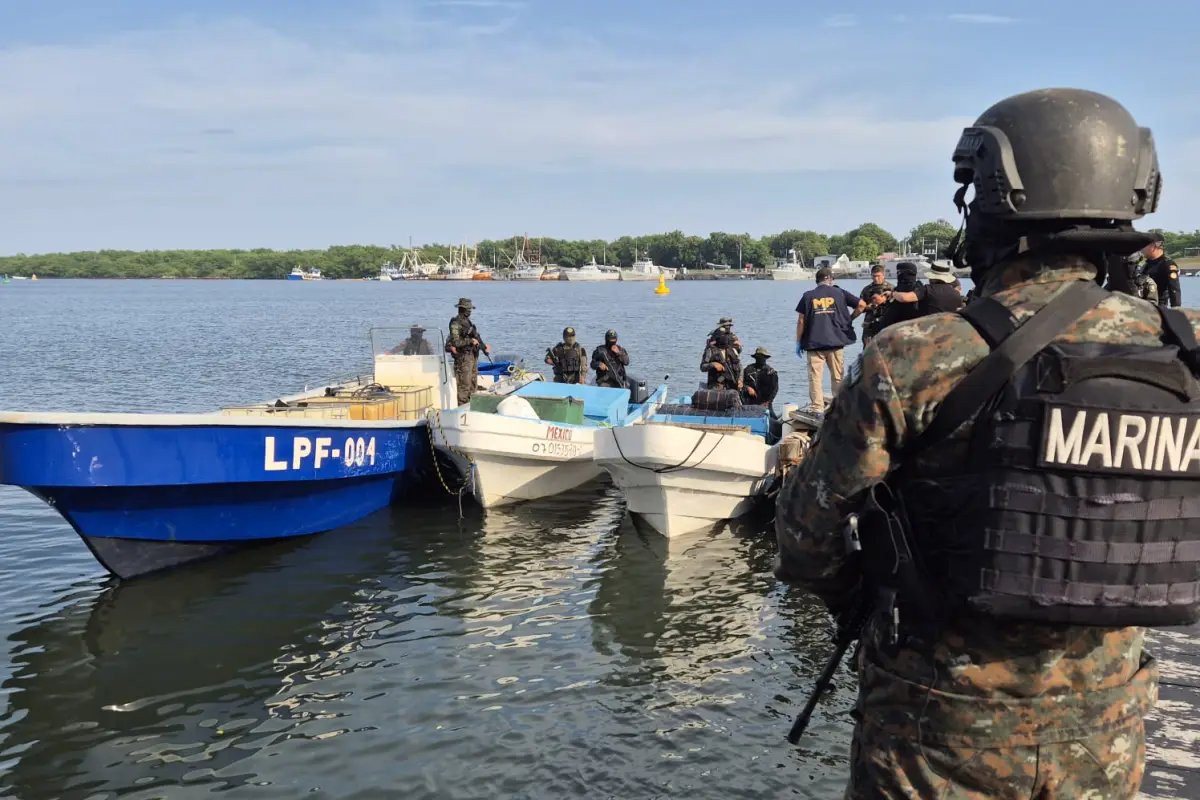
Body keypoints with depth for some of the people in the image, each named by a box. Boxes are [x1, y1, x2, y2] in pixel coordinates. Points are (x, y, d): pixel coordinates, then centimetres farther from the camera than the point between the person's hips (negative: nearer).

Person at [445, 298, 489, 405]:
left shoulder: (468, 322, 14)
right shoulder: (456, 324, -13)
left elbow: (476, 337, 22)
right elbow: (456, 342, -21)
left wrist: (484, 346, 8)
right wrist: (470, 341, -17)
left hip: (473, 356, 9)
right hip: (463, 357, -9)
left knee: (473, 384, 13)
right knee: (464, 385, -8)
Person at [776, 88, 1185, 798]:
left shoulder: (919, 359, -21)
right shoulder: (1183, 358, -7)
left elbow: (809, 525, -12)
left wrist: (851, 593, 9)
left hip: (947, 724, -4)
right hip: (1104, 733, 4)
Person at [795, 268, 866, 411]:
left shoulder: (808, 296, 3)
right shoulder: (839, 293, 6)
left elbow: (801, 321, 0)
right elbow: (862, 305, 7)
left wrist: (798, 342, 6)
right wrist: (850, 319, 20)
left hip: (813, 343, -1)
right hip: (835, 341, 1)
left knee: (815, 377, -1)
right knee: (837, 377, 12)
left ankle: (817, 408, -7)